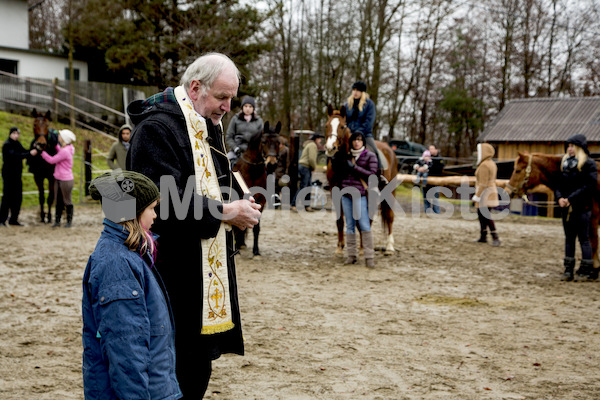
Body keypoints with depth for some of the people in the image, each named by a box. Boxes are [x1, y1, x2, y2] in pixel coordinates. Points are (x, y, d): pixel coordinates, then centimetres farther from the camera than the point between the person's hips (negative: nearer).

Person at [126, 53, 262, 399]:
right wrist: (224, 212, -19)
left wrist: (237, 206, 9)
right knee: (176, 371, -1)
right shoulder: (157, 127, -15)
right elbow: (167, 201, -24)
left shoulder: (209, 127, 15)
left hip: (209, 268, 9)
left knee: (198, 370, 16)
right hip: (176, 272, -9)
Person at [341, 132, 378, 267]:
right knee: (349, 225, 8)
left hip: (360, 194, -5)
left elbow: (372, 174, -12)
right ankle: (351, 255, 15)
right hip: (346, 194, 5)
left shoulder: (370, 156, -2)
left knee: (364, 225, -8)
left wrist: (355, 167, -14)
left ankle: (369, 257, -4)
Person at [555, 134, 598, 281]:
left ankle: (587, 270, 6)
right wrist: (559, 197, -5)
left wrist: (571, 198, -19)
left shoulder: (588, 164, -7)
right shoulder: (565, 163, 13)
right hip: (566, 207, 6)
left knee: (583, 238, -1)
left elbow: (589, 186, -16)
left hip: (581, 207, -6)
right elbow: (559, 184, 14)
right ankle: (568, 270, 15)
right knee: (569, 238, 10)